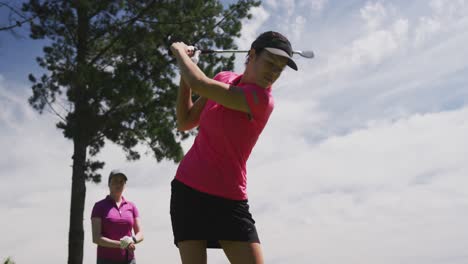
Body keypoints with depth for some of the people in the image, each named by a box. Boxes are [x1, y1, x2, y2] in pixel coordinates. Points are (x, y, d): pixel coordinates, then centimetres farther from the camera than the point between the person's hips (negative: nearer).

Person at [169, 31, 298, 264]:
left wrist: (180, 52, -4)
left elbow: (199, 84, -23)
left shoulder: (261, 98, -14)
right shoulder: (224, 79, 6)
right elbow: (185, 123, 11)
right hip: (188, 189, 4)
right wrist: (185, 72, 1)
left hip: (230, 200, -3)